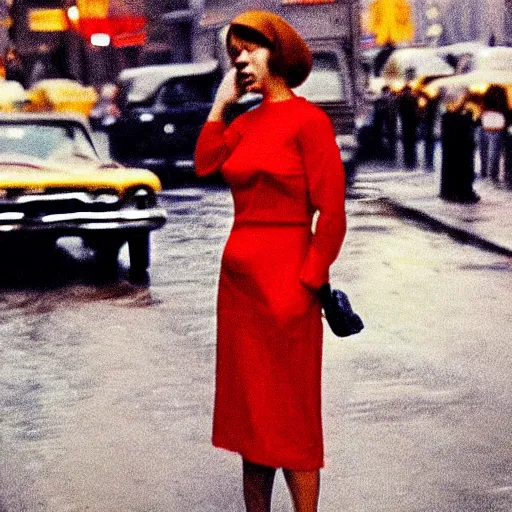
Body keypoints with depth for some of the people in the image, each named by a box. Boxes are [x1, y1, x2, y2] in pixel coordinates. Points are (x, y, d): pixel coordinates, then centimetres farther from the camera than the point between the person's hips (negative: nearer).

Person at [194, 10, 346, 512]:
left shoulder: (307, 119, -9)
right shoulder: (245, 122, 13)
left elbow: (332, 213, -13)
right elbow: (205, 165, -3)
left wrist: (307, 284, -15)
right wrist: (220, 103, 1)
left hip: (284, 279, -8)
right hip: (238, 275, 8)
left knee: (290, 413, 0)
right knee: (248, 407, 13)